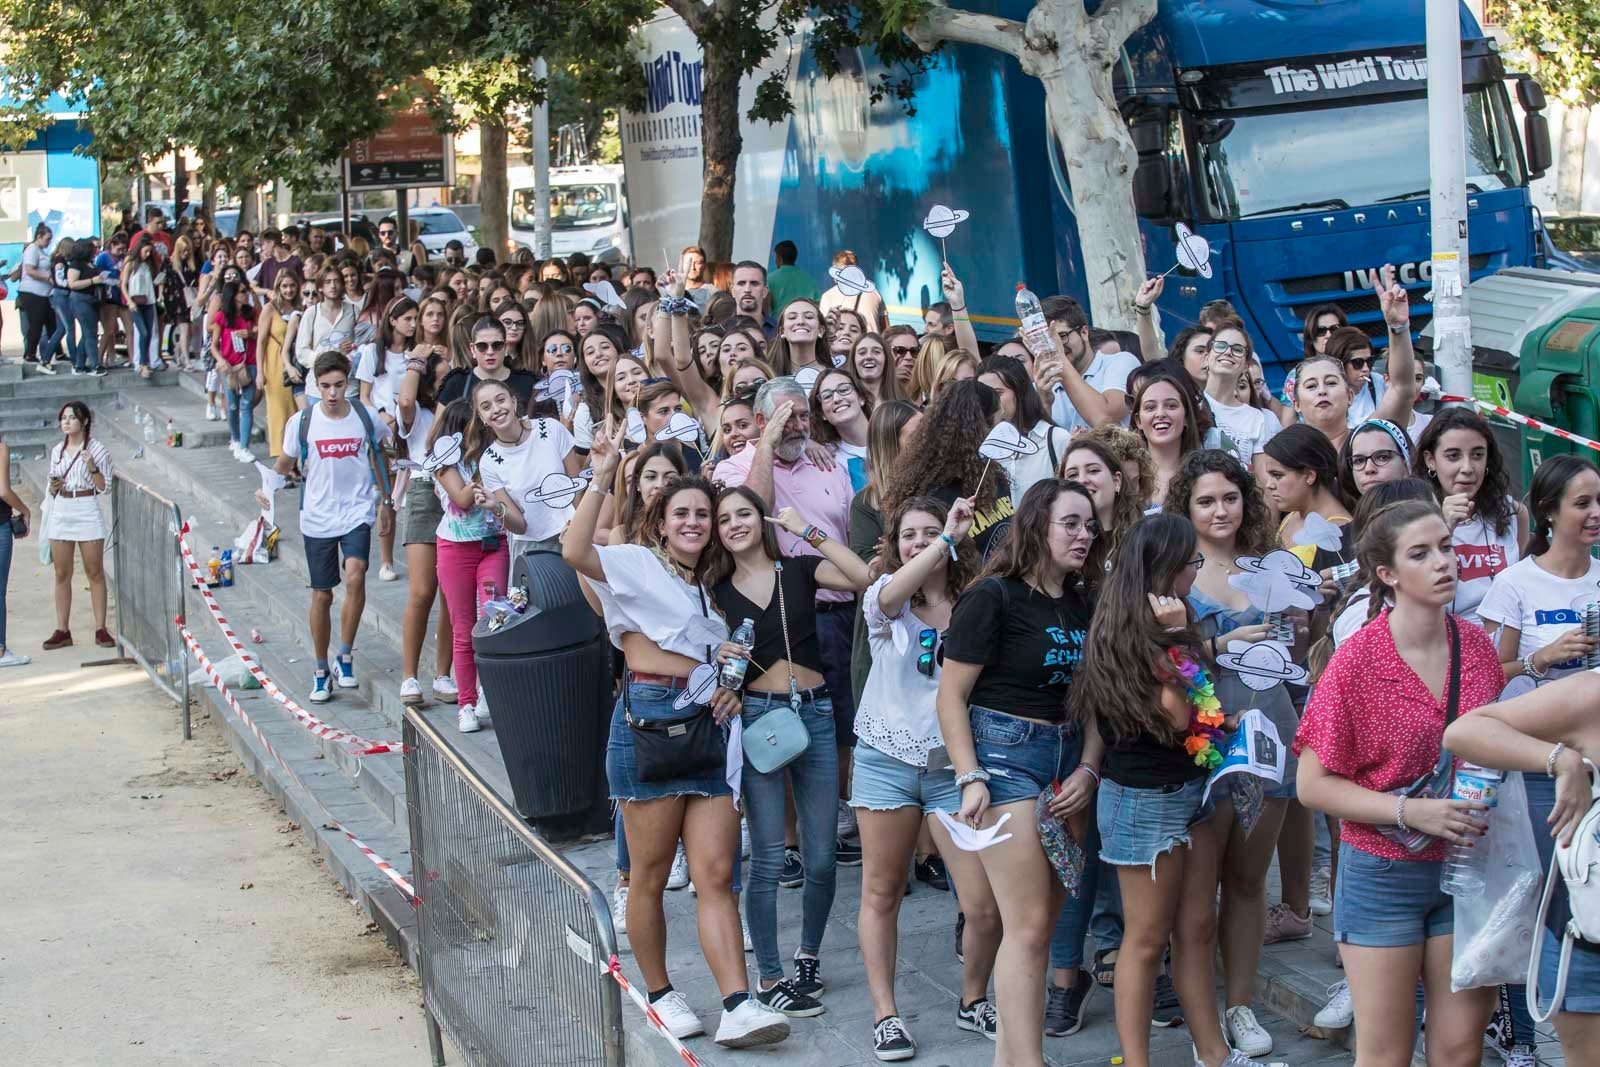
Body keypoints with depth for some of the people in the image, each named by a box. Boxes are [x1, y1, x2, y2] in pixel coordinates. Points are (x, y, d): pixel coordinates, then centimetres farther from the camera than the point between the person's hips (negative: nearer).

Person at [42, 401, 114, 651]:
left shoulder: (97, 448, -3)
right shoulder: (57, 451, 12)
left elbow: (105, 488, -4)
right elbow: (51, 491, 19)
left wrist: (93, 468, -19)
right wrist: (53, 488, -3)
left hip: (88, 512, -4)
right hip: (60, 512, 4)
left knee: (95, 572, 0)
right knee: (61, 574, 5)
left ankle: (100, 629, 4)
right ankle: (62, 630, 9)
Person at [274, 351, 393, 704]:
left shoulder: (366, 418, -4)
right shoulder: (301, 422, -6)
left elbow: (380, 459, 14)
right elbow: (285, 465, 11)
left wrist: (385, 502, 17)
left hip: (358, 512, -1)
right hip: (318, 518, 1)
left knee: (355, 576, -24)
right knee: (322, 595, 7)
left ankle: (346, 655, -7)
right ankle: (321, 672, 23)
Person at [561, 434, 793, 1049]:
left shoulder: (710, 588, 24)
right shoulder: (637, 565, 3)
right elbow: (575, 550, -17)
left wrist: (732, 691, 9)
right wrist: (602, 478, -20)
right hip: (650, 717, -5)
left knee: (716, 874, -3)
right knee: (650, 875, 2)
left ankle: (737, 1008, -9)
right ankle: (659, 994, 16)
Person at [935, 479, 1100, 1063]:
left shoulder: (1084, 604, 10)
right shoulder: (993, 597, -9)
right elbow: (951, 696, -9)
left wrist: (1088, 769, 1)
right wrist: (970, 779, -16)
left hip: (1068, 759, 7)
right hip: (1005, 752, -7)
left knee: (1042, 919, 8)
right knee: (1028, 924, -10)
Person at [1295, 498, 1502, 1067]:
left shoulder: (1477, 645, 1)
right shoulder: (1357, 658, -13)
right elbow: (1313, 784, -11)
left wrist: (1487, 805, 2)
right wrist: (1411, 812, -20)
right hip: (1384, 873, -4)